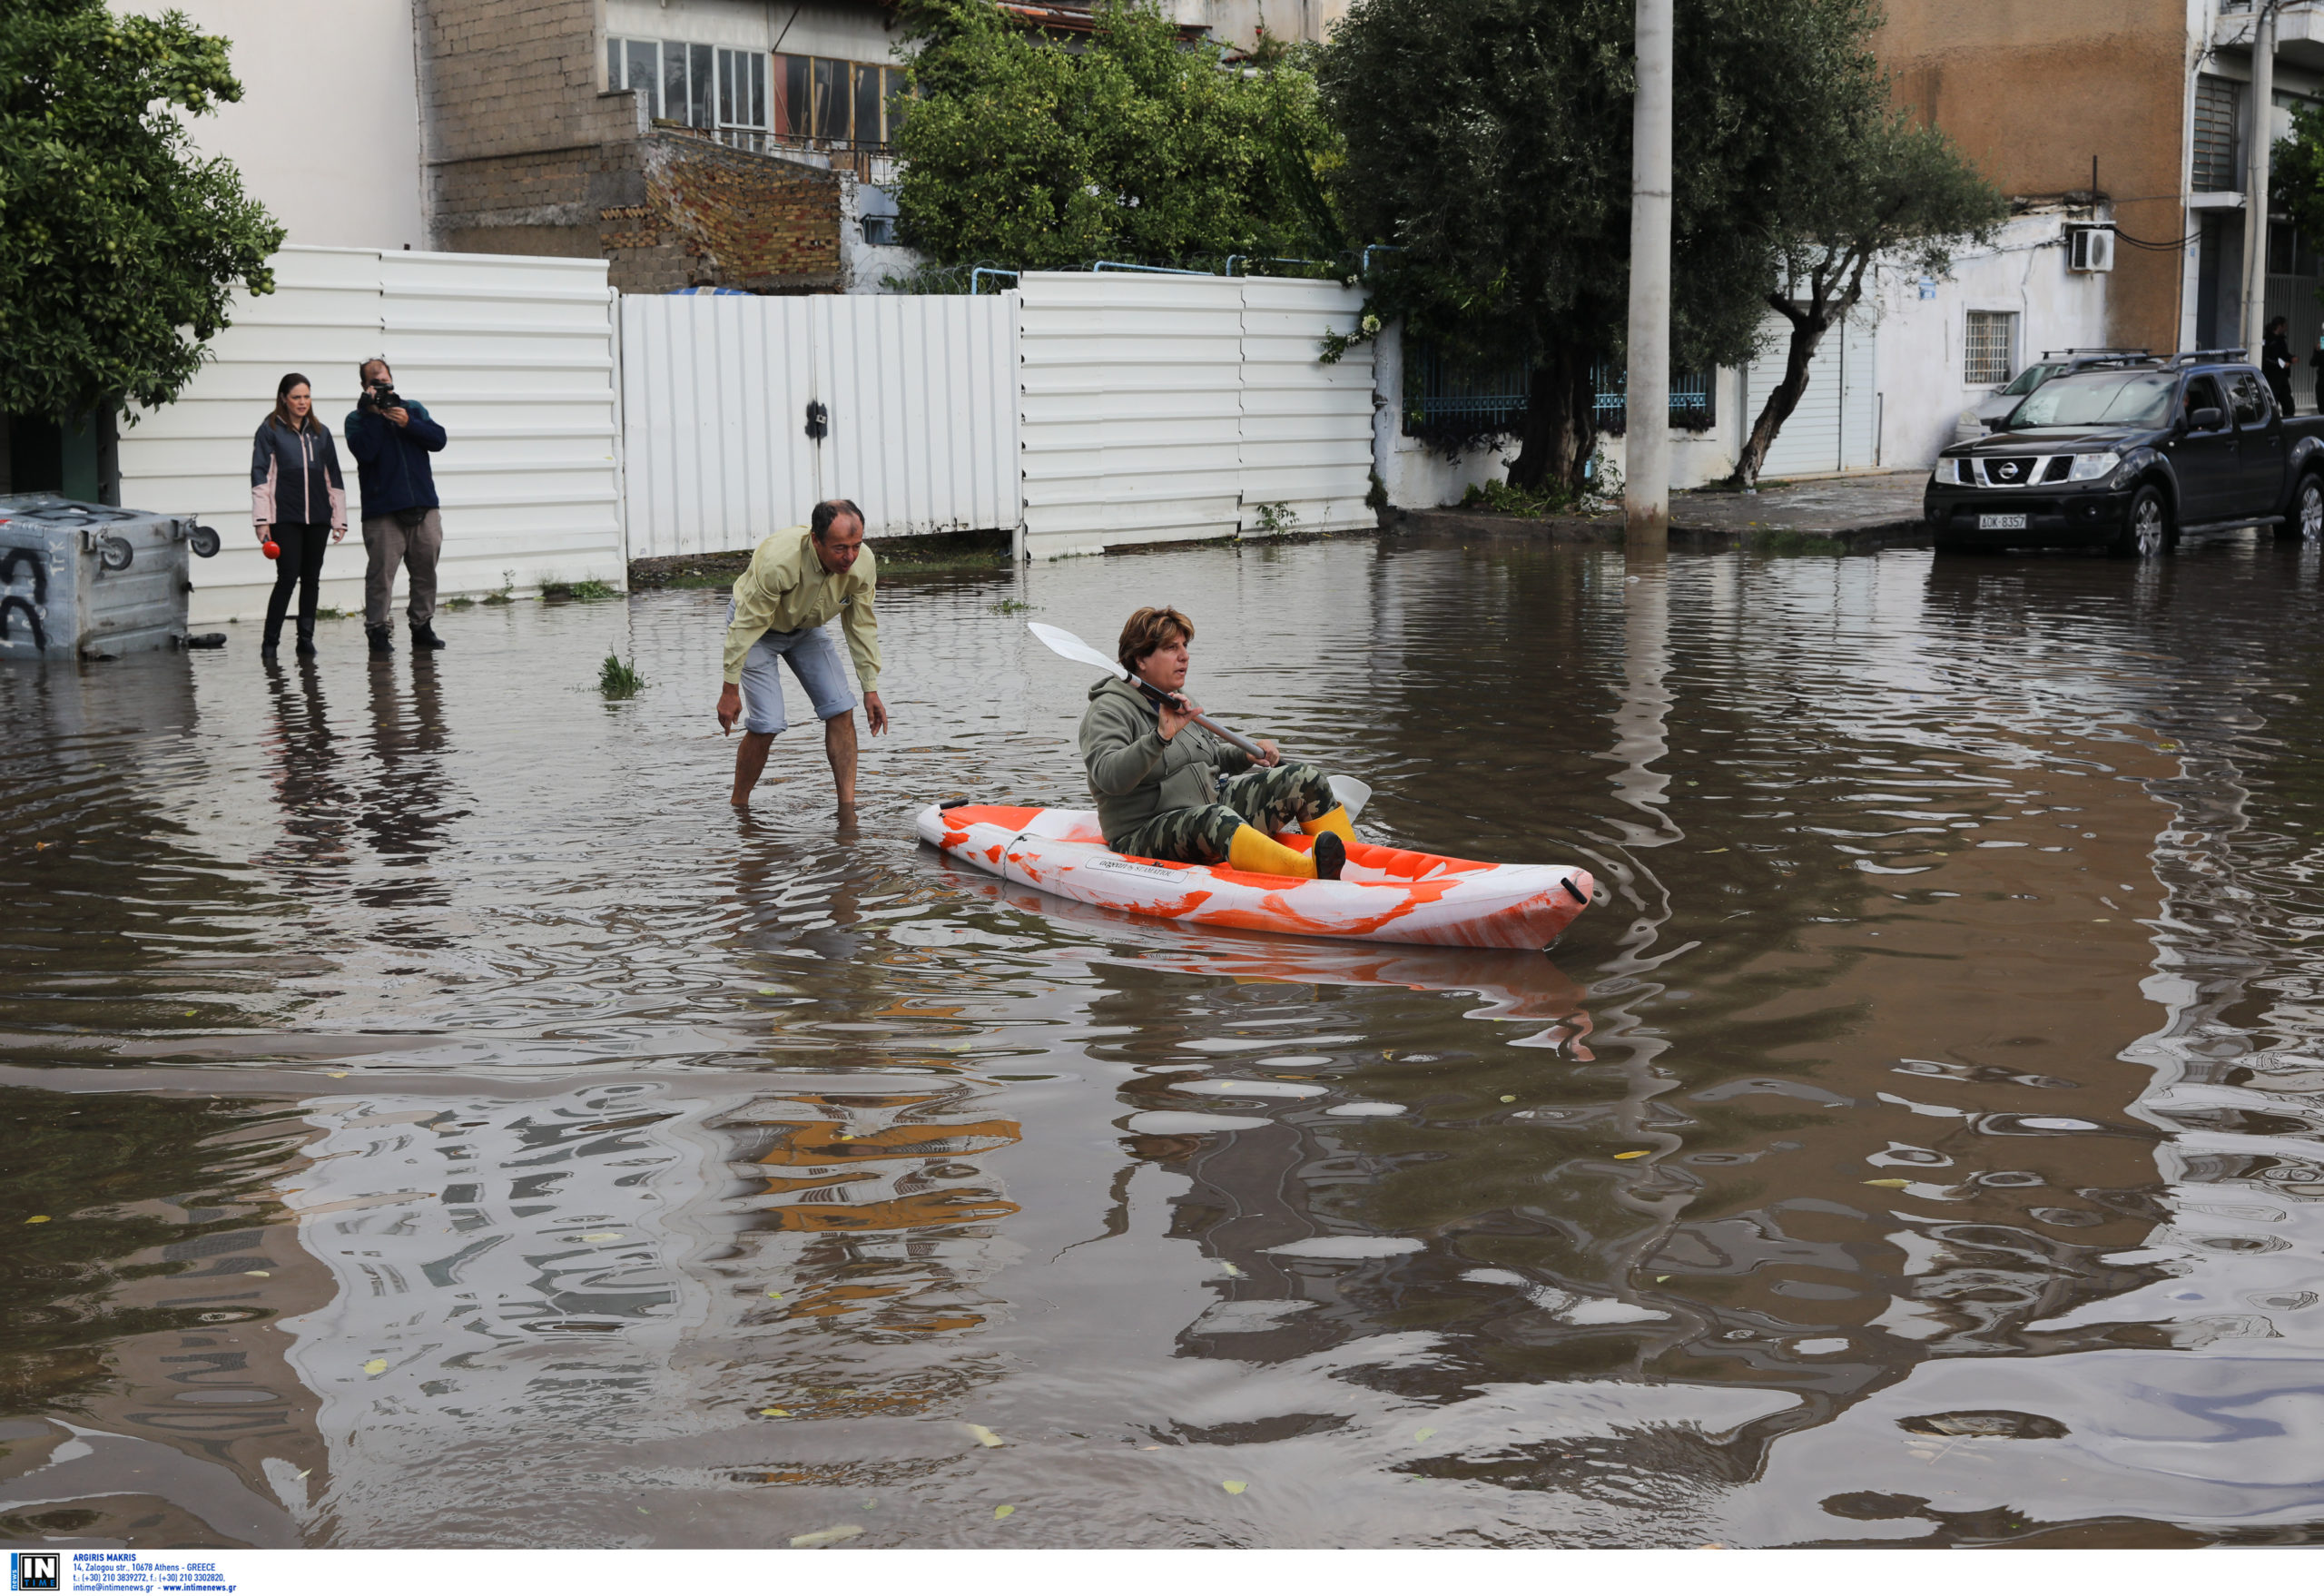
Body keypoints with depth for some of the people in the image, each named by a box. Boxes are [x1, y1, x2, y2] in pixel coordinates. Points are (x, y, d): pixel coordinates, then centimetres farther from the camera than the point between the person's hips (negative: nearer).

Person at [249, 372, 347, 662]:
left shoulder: (320, 432, 14)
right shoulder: (270, 430, 2)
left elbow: (333, 477, 17)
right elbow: (260, 475, -2)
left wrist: (339, 518, 12)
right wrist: (262, 520, -8)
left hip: (317, 518, 4)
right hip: (285, 516, -4)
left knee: (311, 578, 7)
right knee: (288, 576, -9)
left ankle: (306, 638, 15)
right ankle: (270, 641, 0)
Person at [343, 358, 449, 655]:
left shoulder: (414, 409, 17)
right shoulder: (358, 418, 6)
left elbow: (438, 440, 4)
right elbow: (364, 451, -13)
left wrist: (408, 424, -9)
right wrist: (374, 413, -11)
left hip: (423, 507, 4)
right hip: (382, 511, -4)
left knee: (426, 570, 6)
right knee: (381, 572, -8)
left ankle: (422, 626, 16)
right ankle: (377, 630, -3)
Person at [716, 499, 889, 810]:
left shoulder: (863, 564, -24)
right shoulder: (778, 560, -39)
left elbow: (862, 626, -8)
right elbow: (746, 625, -29)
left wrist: (871, 690, -6)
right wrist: (730, 689, -25)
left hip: (805, 628, 5)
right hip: (757, 624, -5)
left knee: (840, 709, -8)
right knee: (767, 723, -14)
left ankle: (848, 808, -3)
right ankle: (737, 809, 7)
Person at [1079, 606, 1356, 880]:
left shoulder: (1180, 704, 16)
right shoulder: (1109, 710, -10)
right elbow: (1107, 776, -28)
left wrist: (1247, 755, 10)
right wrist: (1161, 736, -39)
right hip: (1143, 840, -9)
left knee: (1306, 779, -2)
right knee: (1216, 818, -41)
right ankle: (1310, 872, -64)